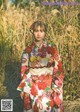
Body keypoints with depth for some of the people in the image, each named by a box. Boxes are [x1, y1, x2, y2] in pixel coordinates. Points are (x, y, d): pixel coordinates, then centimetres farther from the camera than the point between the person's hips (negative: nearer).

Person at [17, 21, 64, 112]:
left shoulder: (52, 48, 0)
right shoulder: (28, 51, 4)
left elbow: (58, 68, -1)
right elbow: (24, 70, 6)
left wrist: (56, 87, -7)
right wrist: (23, 89, 3)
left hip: (49, 86, -1)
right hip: (32, 86, 1)